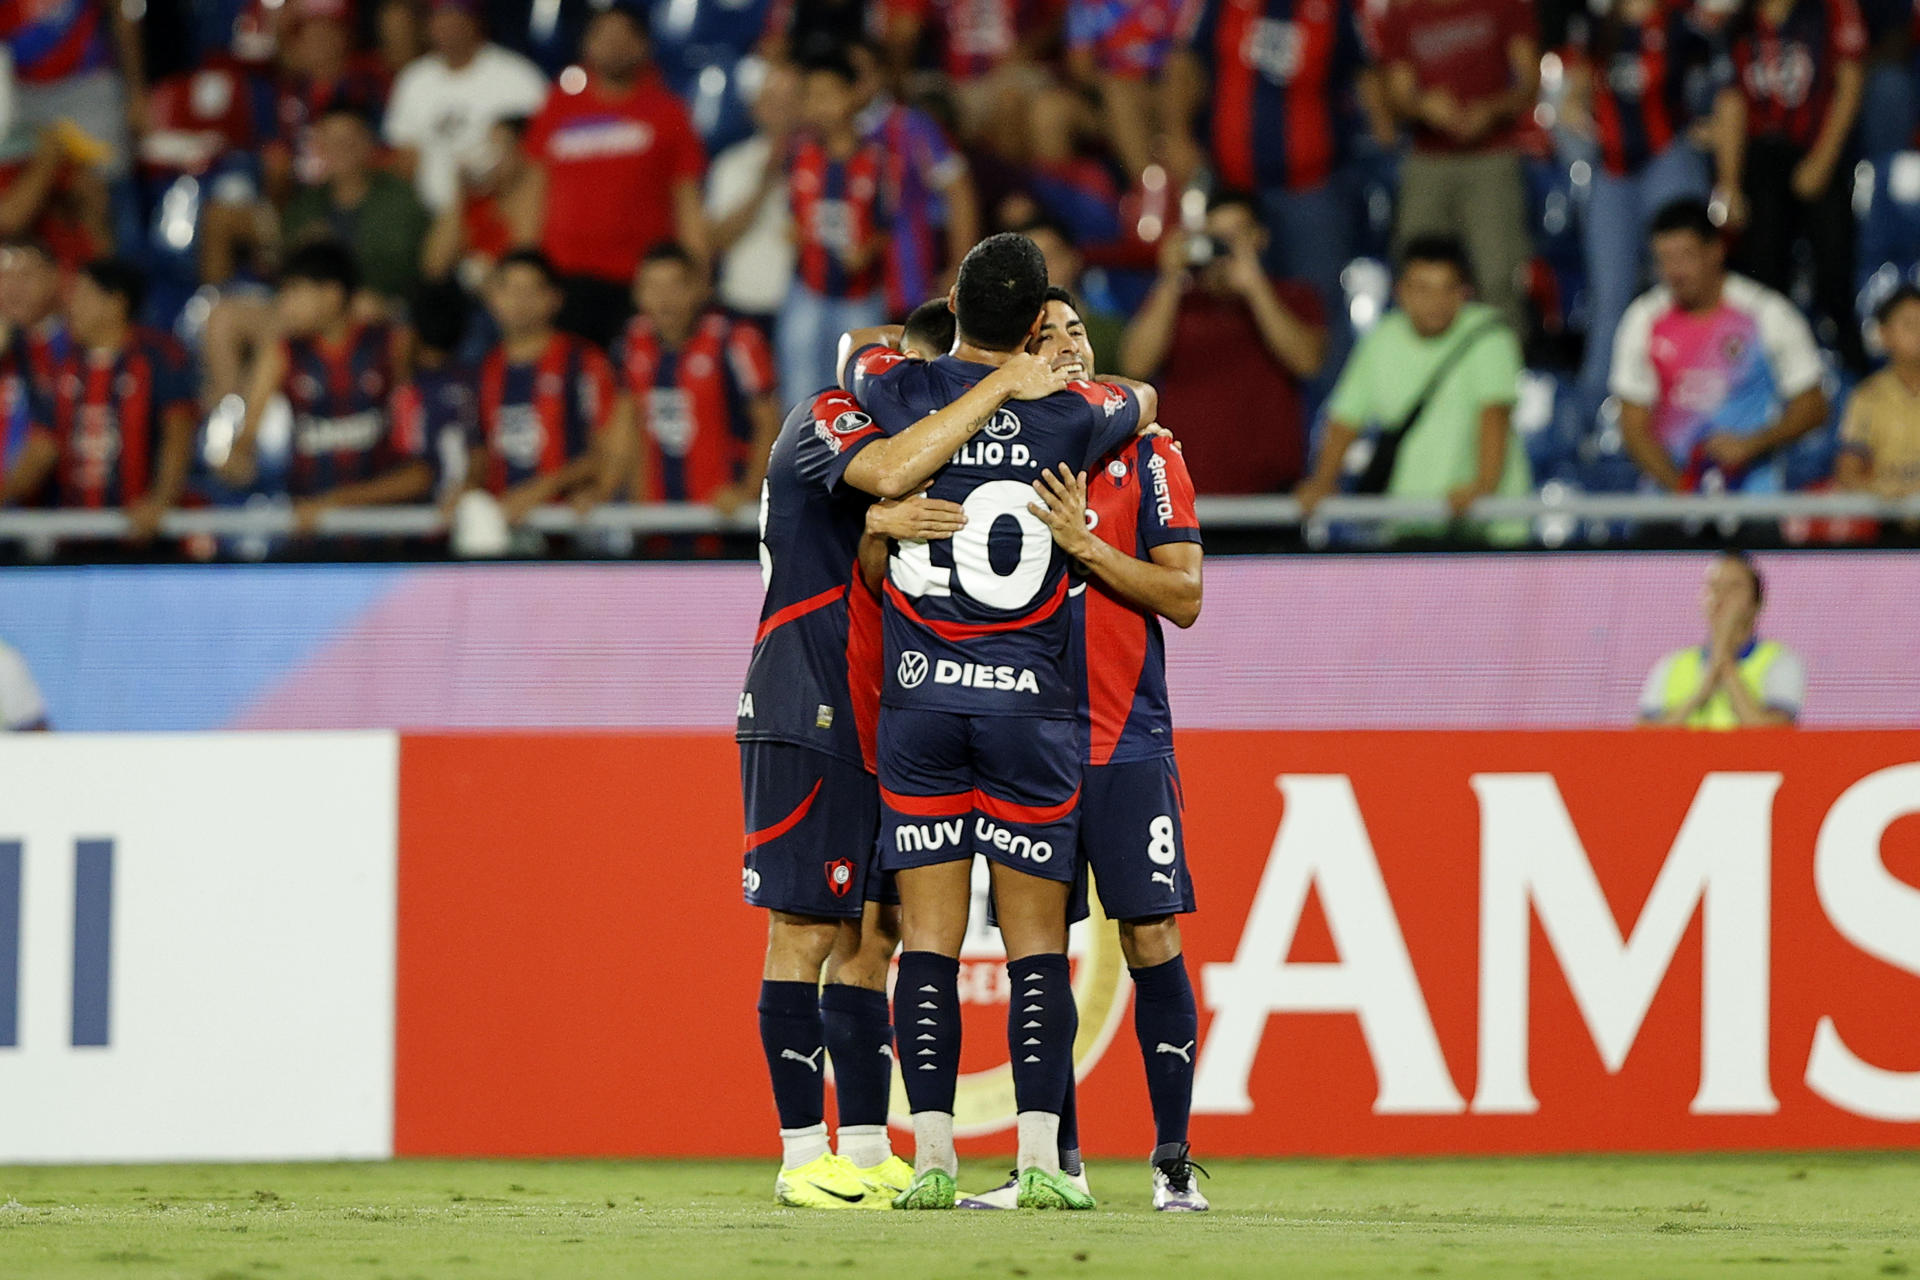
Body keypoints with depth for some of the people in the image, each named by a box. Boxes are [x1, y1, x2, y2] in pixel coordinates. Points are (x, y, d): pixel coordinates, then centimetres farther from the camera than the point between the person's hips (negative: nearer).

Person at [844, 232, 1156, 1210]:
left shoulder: (901, 391, -3)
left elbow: (861, 356, 23)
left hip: (919, 695, 1)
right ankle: (1040, 1158, -4)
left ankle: (932, 1155, -1)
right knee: (1036, 944, 2)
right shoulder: (1068, 416, -3)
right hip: (1029, 699, -1)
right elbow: (1142, 399, 21)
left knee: (928, 938, 3)